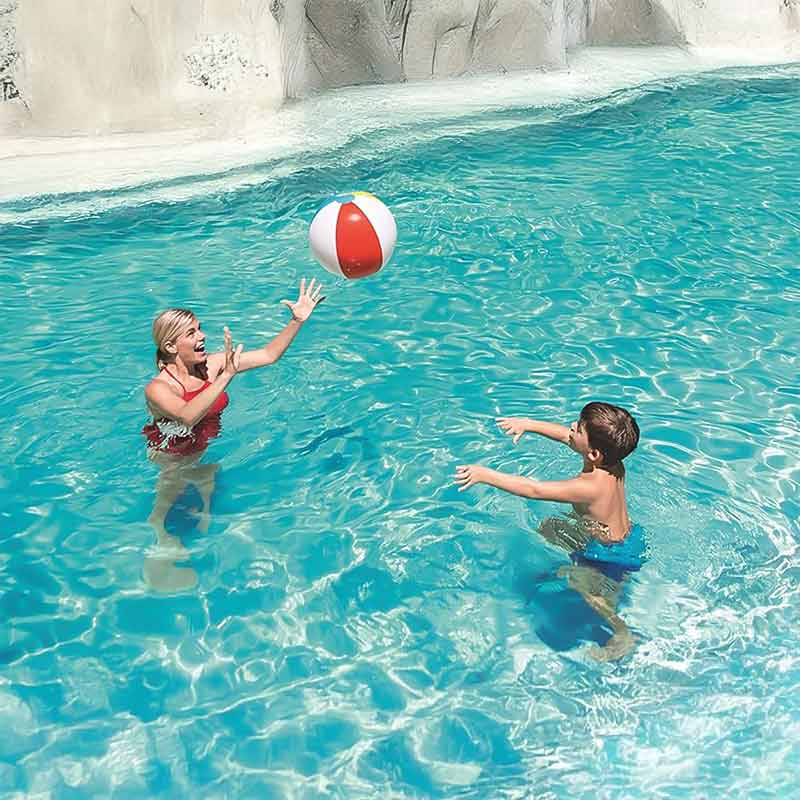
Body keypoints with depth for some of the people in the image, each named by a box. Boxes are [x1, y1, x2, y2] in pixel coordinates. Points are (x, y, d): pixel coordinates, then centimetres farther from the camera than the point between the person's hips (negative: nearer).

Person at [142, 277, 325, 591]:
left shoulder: (212, 365, -9)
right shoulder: (157, 388, -26)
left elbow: (268, 355, -7)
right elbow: (187, 416, -47)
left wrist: (297, 321, -19)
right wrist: (226, 376, -54)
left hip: (206, 444, 6)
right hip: (172, 453, -6)